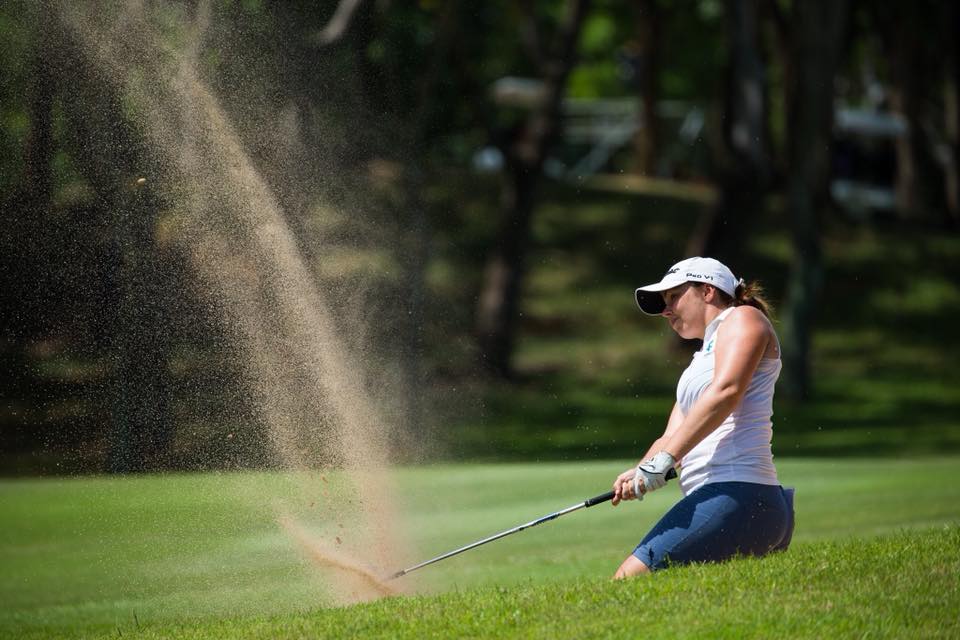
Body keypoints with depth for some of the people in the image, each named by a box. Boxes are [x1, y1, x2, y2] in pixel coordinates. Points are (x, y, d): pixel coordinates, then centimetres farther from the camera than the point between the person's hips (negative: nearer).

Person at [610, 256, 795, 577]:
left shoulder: (744, 317, 5)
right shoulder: (700, 360, 33)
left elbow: (725, 391, -14)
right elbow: (672, 437, 22)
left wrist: (664, 459, -21)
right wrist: (638, 473, -1)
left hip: (736, 494, -9)